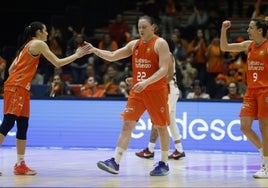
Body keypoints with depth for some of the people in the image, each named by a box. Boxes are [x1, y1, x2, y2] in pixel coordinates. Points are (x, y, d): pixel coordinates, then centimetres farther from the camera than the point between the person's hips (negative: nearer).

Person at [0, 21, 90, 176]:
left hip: (22, 89, 9)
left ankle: (20, 165, 7)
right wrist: (77, 55, 2)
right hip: (16, 87, -9)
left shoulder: (27, 46, 22)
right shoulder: (39, 44, -3)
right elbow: (57, 63, -6)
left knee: (23, 126, 7)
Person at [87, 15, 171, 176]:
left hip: (156, 91, -5)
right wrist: (95, 50, -3)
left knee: (161, 127, 3)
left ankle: (164, 164, 14)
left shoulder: (160, 44, -8)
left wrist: (147, 82, -29)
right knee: (127, 125, -3)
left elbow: (163, 70, -17)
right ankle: (115, 163, -7)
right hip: (137, 91, 6)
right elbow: (112, 56, 12)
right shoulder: (134, 44, 11)